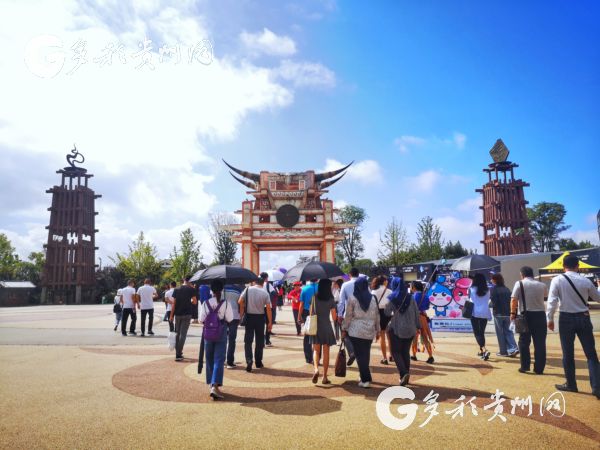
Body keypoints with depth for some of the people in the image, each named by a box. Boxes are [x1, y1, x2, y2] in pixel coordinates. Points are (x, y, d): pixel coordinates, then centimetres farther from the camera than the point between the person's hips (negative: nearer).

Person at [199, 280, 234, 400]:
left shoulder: (206, 303, -5)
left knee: (209, 360, 17)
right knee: (219, 360, -2)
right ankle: (215, 386, -15)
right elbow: (230, 319, -8)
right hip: (221, 335, -2)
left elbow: (201, 320, -3)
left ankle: (211, 384, 28)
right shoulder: (226, 303, -10)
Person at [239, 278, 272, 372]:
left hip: (249, 316, 0)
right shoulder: (265, 293, -5)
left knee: (248, 340, 4)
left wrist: (241, 315, 1)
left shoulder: (248, 289, -2)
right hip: (260, 317, 0)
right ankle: (258, 362, 20)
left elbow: (240, 301, -7)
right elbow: (268, 308, -9)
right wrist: (270, 322, -4)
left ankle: (249, 361, -10)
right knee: (260, 341, 13)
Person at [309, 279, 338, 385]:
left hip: (315, 326, 1)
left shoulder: (314, 298, -3)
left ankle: (316, 369, -14)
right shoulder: (331, 300, -6)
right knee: (326, 352, 8)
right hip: (326, 327, -1)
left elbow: (311, 313, 0)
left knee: (316, 350, 11)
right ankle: (325, 377, 11)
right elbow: (334, 317, -4)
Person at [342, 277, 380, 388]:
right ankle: (365, 377, 22)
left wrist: (344, 329, 5)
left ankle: (366, 379, -2)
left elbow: (348, 315, -4)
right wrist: (378, 330, 18)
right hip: (369, 331, 4)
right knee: (366, 354, 13)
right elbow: (377, 315, 11)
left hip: (356, 331, -4)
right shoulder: (372, 298, 7)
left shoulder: (352, 298, -4)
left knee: (360, 355, 0)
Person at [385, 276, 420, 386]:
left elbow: (386, 313, -5)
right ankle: (406, 374, 15)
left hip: (396, 329, -3)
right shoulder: (410, 298, 2)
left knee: (395, 351, 5)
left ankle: (403, 373, -14)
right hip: (410, 329, 3)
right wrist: (418, 326, 10)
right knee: (406, 351, 14)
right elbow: (416, 313, 3)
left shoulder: (392, 298, -5)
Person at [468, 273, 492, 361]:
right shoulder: (487, 290, 3)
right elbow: (488, 301, 4)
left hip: (475, 313, -3)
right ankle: (481, 351, 20)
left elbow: (469, 299, -1)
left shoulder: (471, 289, -6)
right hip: (485, 314, 3)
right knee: (482, 332, 15)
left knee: (477, 333, 0)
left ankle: (484, 350, -20)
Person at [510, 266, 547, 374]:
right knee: (540, 343, 8)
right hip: (540, 314, 3)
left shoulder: (519, 283, -3)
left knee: (524, 342, 9)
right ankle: (539, 368, 12)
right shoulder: (542, 285, 6)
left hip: (526, 315, -2)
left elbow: (514, 300, -10)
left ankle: (525, 366, 9)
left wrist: (513, 313, -3)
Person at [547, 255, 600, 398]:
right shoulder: (585, 281, -1)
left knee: (568, 354, 10)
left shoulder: (557, 280, -8)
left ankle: (571, 384, 20)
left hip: (566, 319, -2)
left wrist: (550, 319, -3)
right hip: (583, 318, 2)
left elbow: (552, 301, -13)